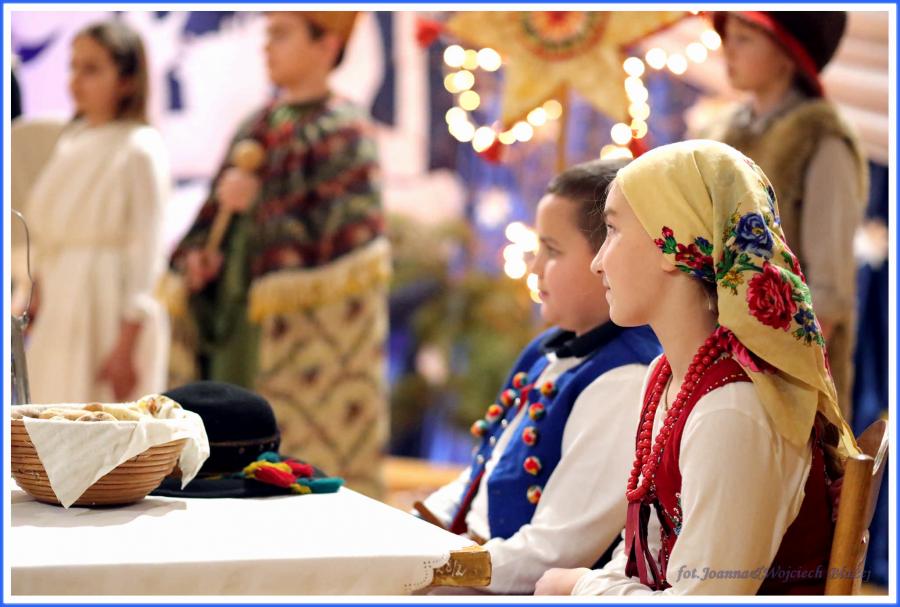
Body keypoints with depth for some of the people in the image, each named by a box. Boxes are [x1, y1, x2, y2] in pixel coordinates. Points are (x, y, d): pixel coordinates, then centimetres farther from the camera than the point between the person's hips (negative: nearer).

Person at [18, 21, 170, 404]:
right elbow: (46, 238, 16)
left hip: (111, 315, -8)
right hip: (58, 316, 8)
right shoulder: (71, 145, 12)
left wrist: (125, 348, -17)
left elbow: (145, 255, -14)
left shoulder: (139, 150, -10)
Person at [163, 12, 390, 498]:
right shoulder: (257, 127, 16)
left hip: (311, 327, -8)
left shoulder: (344, 135, -6)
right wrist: (195, 258, -3)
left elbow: (336, 232, -17)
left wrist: (258, 201, -15)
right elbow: (213, 218, 17)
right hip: (237, 322, 8)